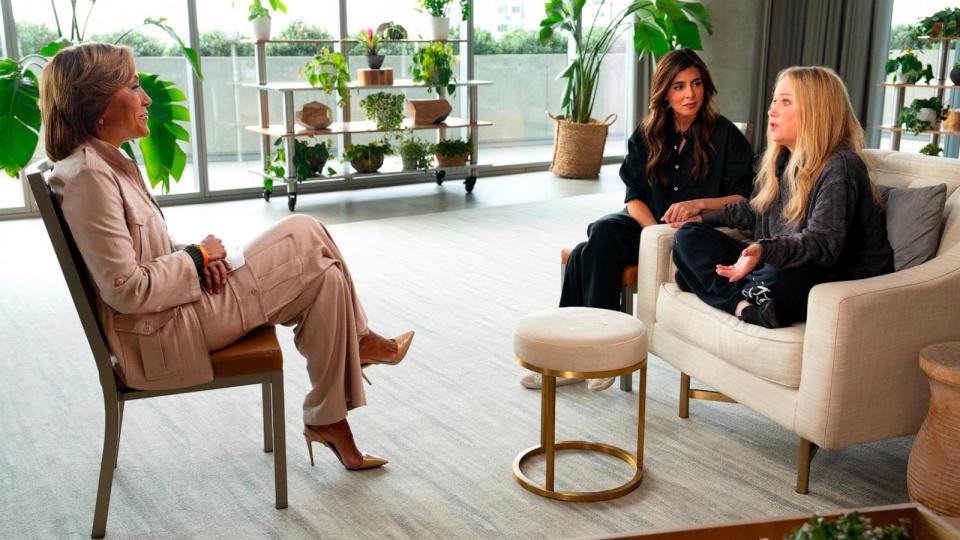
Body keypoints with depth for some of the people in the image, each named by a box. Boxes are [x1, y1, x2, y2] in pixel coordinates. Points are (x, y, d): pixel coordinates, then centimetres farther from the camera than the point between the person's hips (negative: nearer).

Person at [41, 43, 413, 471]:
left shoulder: (105, 162, 9)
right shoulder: (88, 176, -22)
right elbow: (127, 290, -25)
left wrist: (195, 255, -2)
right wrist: (198, 257, -11)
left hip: (171, 308, 10)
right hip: (157, 341, -10)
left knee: (323, 276, -1)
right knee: (306, 234, -9)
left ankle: (330, 422, 8)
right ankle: (359, 342, 16)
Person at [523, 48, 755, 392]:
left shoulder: (725, 136, -3)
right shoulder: (647, 136, 10)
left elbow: (744, 199, -5)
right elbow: (634, 196, 5)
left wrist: (699, 204, -22)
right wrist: (656, 230, -15)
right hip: (648, 223, 5)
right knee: (601, 234, -29)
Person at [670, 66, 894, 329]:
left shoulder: (840, 167, -17)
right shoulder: (781, 158, 10)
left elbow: (822, 243, -29)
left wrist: (764, 249, -46)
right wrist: (704, 217, 21)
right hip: (777, 265, 9)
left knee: (782, 281, -44)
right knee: (688, 237, -2)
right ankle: (743, 306, -25)